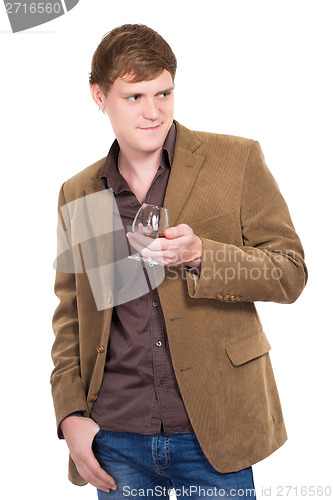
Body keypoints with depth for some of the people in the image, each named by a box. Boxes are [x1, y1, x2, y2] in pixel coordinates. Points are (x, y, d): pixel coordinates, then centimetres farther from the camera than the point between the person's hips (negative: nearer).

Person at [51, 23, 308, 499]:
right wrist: (71, 414, 2)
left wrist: (199, 255, -18)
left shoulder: (237, 160, -2)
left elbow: (291, 273, -3)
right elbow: (70, 316, 13)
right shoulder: (77, 193, 8)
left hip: (213, 431, -2)